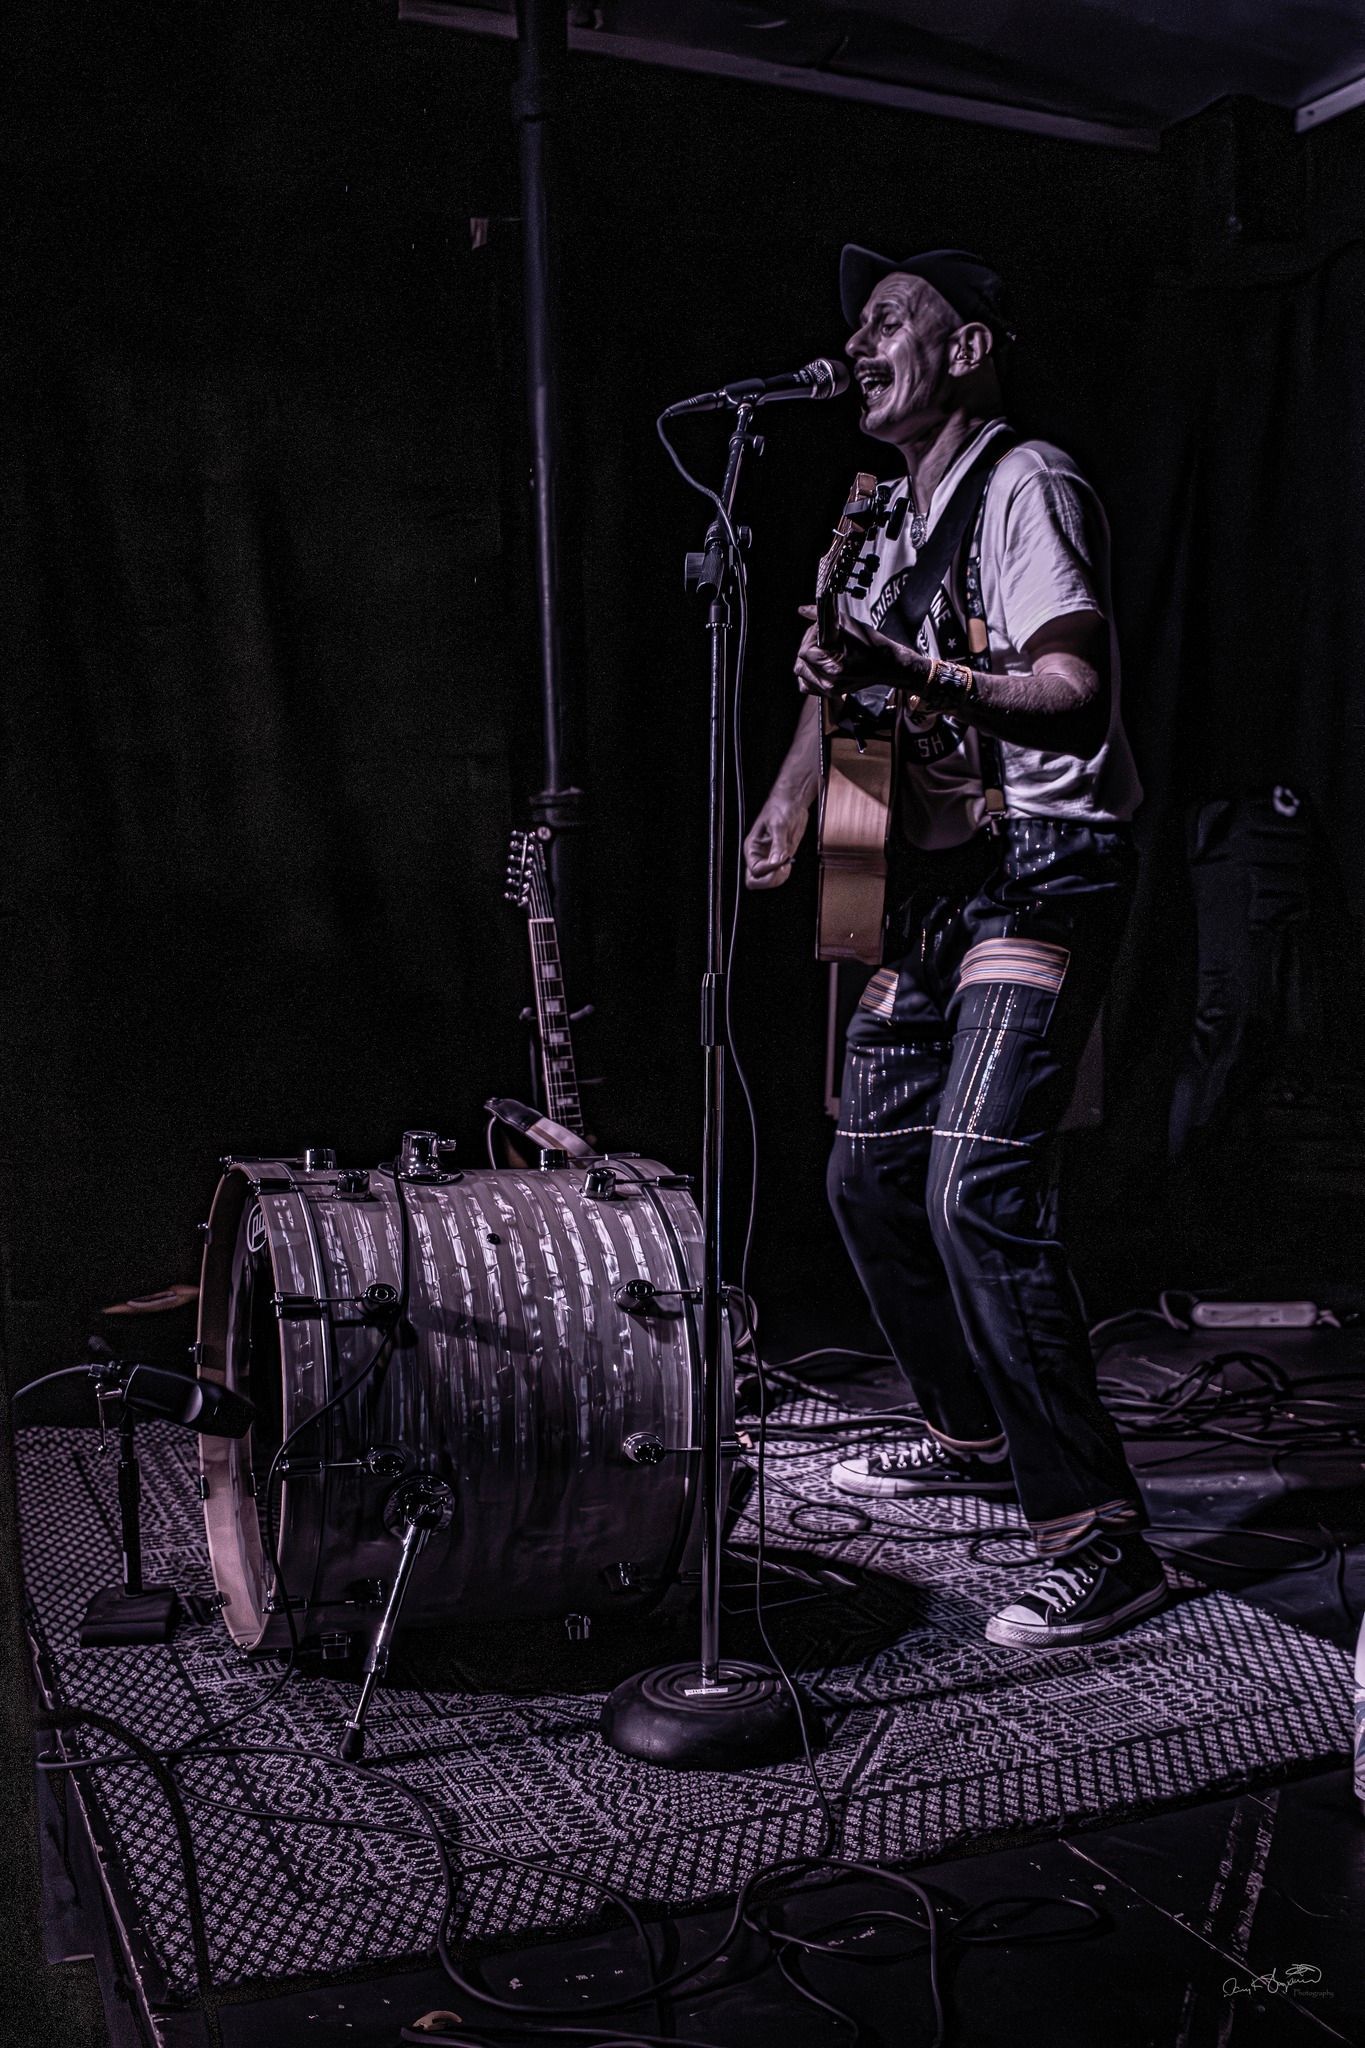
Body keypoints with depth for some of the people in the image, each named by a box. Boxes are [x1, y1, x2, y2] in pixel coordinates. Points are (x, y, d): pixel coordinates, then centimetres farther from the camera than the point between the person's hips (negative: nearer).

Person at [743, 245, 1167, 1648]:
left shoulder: (1025, 483, -8)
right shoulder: (893, 514, 19)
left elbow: (1079, 691, -21)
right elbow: (853, 667, 31)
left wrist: (910, 676, -33)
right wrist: (791, 795, 19)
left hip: (1043, 872, -9)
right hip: (935, 879, 10)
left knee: (975, 1187, -22)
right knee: (870, 1174, 13)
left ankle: (1099, 1540, -14)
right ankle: (972, 1435, 32)